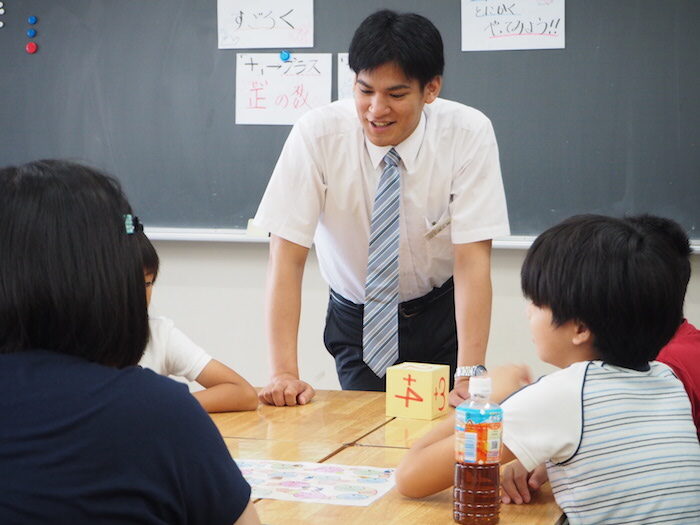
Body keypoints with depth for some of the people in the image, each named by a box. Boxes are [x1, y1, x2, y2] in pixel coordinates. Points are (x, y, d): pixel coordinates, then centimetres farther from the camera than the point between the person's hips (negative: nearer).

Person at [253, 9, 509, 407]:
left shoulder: (469, 133, -21)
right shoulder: (316, 134, -21)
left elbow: (473, 257, -23)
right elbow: (287, 256, -21)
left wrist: (470, 374, -32)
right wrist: (284, 374, -29)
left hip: (442, 315, 0)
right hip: (357, 321, 0)